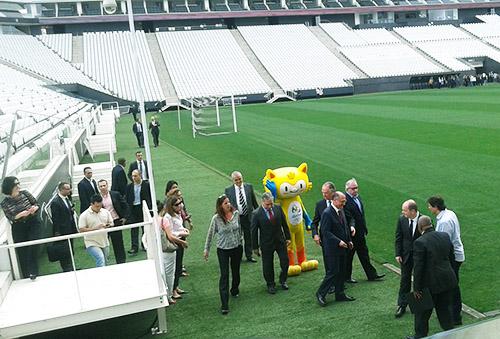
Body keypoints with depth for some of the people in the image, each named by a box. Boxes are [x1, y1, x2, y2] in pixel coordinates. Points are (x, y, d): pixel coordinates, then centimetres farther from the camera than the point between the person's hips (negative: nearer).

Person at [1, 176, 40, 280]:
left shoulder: (25, 193, -2)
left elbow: (36, 204, 5)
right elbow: (11, 218, -9)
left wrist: (34, 208, -18)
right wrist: (22, 214, -26)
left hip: (33, 223, 0)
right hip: (19, 229, 0)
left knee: (32, 247, -17)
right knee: (22, 252, 5)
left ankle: (33, 272, -13)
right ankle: (26, 275, 17)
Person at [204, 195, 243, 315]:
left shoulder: (236, 213, -7)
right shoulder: (216, 218, -15)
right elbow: (210, 234, -5)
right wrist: (206, 249, 0)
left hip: (237, 248, 3)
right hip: (223, 250, -3)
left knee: (236, 271, 19)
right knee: (224, 275, -6)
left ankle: (235, 290, 48)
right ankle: (224, 305, -5)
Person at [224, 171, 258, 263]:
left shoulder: (249, 187, 0)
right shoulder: (228, 190, -6)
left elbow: (254, 201, 8)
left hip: (248, 216, 2)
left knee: (249, 237, 14)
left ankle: (249, 256, 30)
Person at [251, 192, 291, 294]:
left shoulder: (278, 208, -4)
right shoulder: (256, 214, -15)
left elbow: (284, 224, 6)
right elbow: (254, 231, -8)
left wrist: (288, 237, 8)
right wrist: (255, 247, -5)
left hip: (280, 241, 3)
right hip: (266, 244, -3)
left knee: (285, 262, 10)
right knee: (268, 266, 9)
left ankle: (283, 280, 35)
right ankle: (270, 285, 30)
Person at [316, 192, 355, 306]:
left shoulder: (341, 211, 10)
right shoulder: (327, 213, -17)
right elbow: (325, 232, -20)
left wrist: (349, 240, 11)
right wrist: (338, 241, -24)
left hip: (342, 247, 9)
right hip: (332, 248, -9)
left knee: (341, 272, 14)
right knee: (333, 272, -5)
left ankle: (340, 294, 25)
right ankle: (321, 294, 9)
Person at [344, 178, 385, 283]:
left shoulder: (358, 197, 8)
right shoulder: (345, 199, -19)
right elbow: (348, 217, -26)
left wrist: (364, 229, 17)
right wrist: (352, 227, -41)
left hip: (360, 233, 9)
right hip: (351, 233, -8)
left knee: (364, 254, 17)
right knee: (348, 256, 7)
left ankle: (371, 275, 27)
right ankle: (347, 277, 21)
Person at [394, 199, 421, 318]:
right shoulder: (402, 219, -8)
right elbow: (398, 237, 1)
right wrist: (398, 254, -3)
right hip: (406, 255, 2)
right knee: (405, 280, 9)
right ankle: (402, 305, 17)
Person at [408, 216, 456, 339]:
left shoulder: (420, 242, -20)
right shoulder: (445, 236, 0)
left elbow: (418, 267, -19)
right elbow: (452, 258, 10)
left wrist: (416, 288, -11)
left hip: (431, 284, -6)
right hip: (448, 281, 6)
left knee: (422, 312, 12)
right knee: (444, 309, 22)